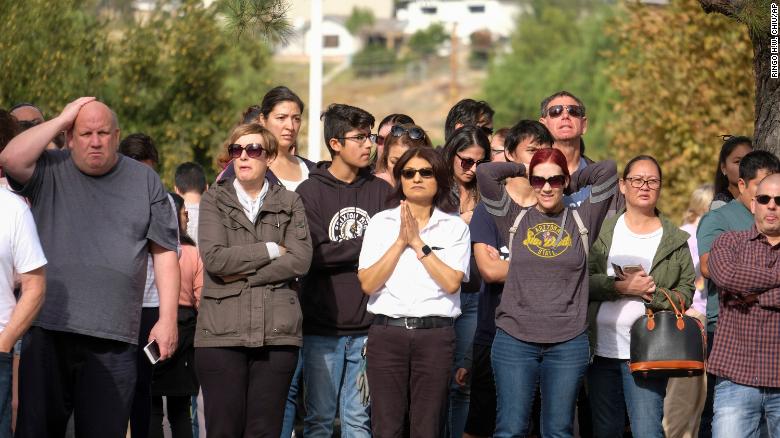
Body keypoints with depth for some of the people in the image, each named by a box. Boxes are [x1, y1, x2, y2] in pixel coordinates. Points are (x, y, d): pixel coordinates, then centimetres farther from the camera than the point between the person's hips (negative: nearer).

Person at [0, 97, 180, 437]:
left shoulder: (145, 181, 12)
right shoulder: (50, 172, 8)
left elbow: (164, 253, 11)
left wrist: (167, 319, 2)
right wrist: (62, 119, -4)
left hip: (115, 339, 1)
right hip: (48, 329, -1)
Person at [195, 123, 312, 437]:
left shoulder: (290, 203, 13)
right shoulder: (214, 200, 9)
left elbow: (301, 260, -3)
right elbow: (214, 257, -6)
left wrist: (243, 274, -7)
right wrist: (270, 250, -3)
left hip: (276, 332, 1)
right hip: (222, 331, -1)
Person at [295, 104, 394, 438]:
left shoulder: (381, 191, 9)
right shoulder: (311, 191, 1)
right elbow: (315, 254, -10)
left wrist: (344, 255, -8)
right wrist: (368, 245, -9)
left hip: (368, 325, 2)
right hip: (322, 325, -2)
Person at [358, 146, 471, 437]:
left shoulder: (454, 227, 7)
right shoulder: (382, 223, 9)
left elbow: (452, 282, -7)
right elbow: (367, 283, -2)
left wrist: (418, 243, -7)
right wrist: (401, 241, -6)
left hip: (435, 334, 0)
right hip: (387, 333, 0)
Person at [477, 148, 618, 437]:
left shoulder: (581, 220, 7)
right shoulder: (516, 218, 7)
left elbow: (607, 171, -1)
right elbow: (485, 172, -2)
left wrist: (573, 181, 13)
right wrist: (522, 170, 12)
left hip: (568, 344, 0)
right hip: (515, 340, 0)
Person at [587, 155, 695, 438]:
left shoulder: (676, 241, 6)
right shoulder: (602, 230, 7)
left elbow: (686, 295, 1)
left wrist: (652, 293, -16)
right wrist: (623, 287, -16)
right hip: (602, 349, 2)